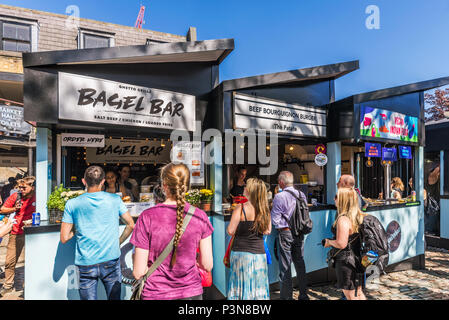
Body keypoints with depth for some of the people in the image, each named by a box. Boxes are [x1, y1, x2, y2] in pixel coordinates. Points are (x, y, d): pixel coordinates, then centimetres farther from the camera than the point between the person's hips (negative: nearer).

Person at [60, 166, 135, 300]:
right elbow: (131, 225, 1)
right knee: (114, 297, 16)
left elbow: (64, 238, -2)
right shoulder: (115, 199, -3)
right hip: (111, 261, 0)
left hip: (86, 264, 0)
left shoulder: (72, 204, -4)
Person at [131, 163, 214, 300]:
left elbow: (138, 273, -13)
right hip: (191, 292, 2)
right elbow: (207, 266, -6)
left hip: (156, 294, -1)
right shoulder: (200, 217, -12)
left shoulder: (147, 217, -17)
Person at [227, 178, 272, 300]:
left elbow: (230, 231, -14)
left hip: (241, 252, -3)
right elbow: (267, 231, 5)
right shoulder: (265, 209, -1)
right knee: (259, 288, 16)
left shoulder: (241, 207, -14)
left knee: (241, 287, 10)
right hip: (259, 253, 4)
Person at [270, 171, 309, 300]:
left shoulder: (279, 196, -16)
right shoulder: (301, 195, 2)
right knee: (300, 264, 18)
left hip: (286, 233, -6)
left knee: (285, 267, 5)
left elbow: (275, 219, -14)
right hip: (300, 233, 6)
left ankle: (287, 296, 14)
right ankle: (303, 295, 31)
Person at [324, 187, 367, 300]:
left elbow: (341, 244, -27)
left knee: (350, 295, 7)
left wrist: (329, 242, -9)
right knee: (359, 293, 23)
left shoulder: (343, 219, -23)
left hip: (346, 261, -9)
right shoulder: (359, 216, 4)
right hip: (357, 260, 9)